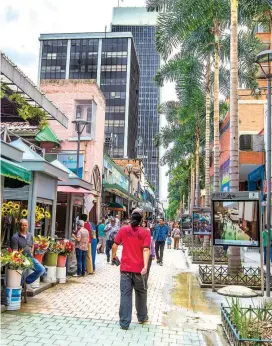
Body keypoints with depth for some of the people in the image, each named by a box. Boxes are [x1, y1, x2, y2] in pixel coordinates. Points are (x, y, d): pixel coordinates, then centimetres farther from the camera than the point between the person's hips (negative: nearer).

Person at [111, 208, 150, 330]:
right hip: (139, 268, 0)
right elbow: (146, 250, -15)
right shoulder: (145, 232, -6)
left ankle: (124, 323, 8)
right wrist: (145, 266, -20)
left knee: (125, 294, 6)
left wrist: (113, 255, 22)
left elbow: (115, 245, 3)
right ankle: (142, 317, 34)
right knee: (141, 293, 19)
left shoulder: (123, 229, -2)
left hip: (125, 268, 1)